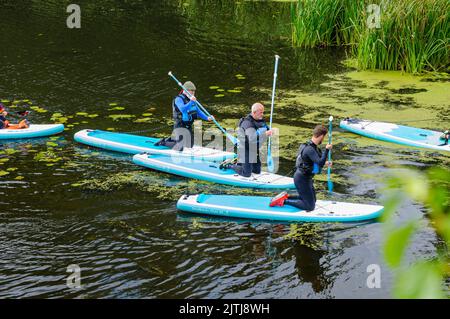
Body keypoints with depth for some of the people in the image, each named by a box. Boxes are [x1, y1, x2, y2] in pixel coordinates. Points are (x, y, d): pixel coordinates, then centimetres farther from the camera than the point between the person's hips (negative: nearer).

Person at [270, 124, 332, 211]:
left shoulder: (312, 146, 4)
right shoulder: (310, 149, -27)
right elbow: (320, 163, -35)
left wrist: (324, 163, 20)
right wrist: (327, 150, -27)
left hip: (306, 178, 10)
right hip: (302, 180, -10)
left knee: (312, 200, 24)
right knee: (310, 206, -4)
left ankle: (286, 197, 21)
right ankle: (284, 201, -1)